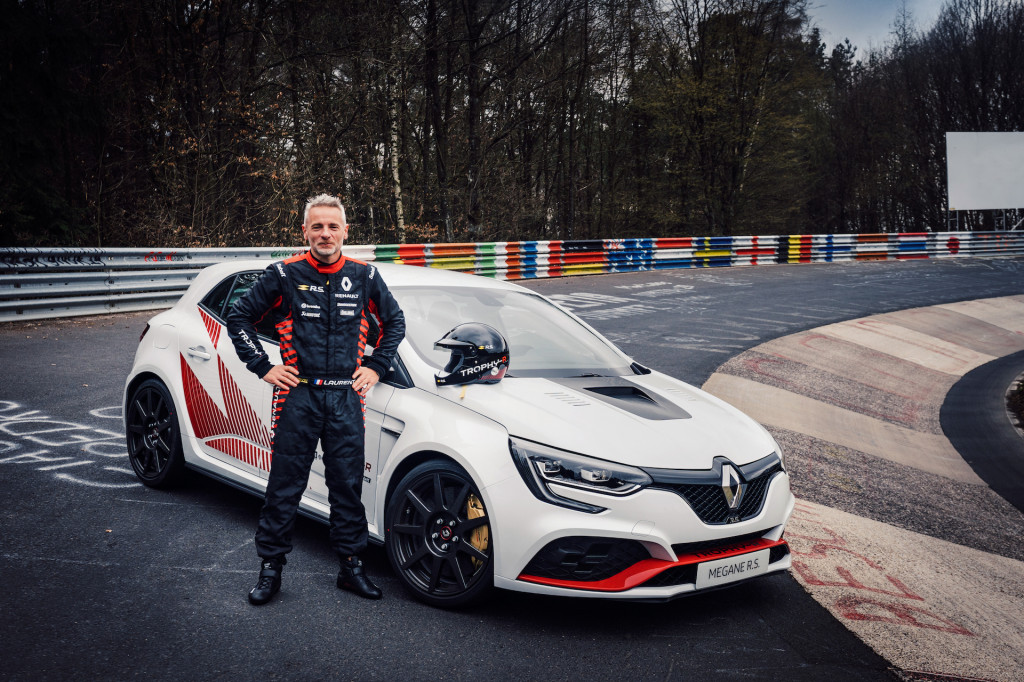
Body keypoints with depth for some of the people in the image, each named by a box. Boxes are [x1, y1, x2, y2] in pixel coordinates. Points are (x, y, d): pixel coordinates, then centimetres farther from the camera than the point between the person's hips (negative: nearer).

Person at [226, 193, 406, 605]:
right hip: (297, 396, -2)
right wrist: (262, 367, 1)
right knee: (284, 487, 3)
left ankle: (351, 566, 20)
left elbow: (394, 321, 19)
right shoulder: (284, 275, -2)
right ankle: (270, 568, 15)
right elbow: (239, 317, 6)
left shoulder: (364, 277, 5)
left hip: (346, 398, 2)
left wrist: (375, 367, 10)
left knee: (348, 485, 7)